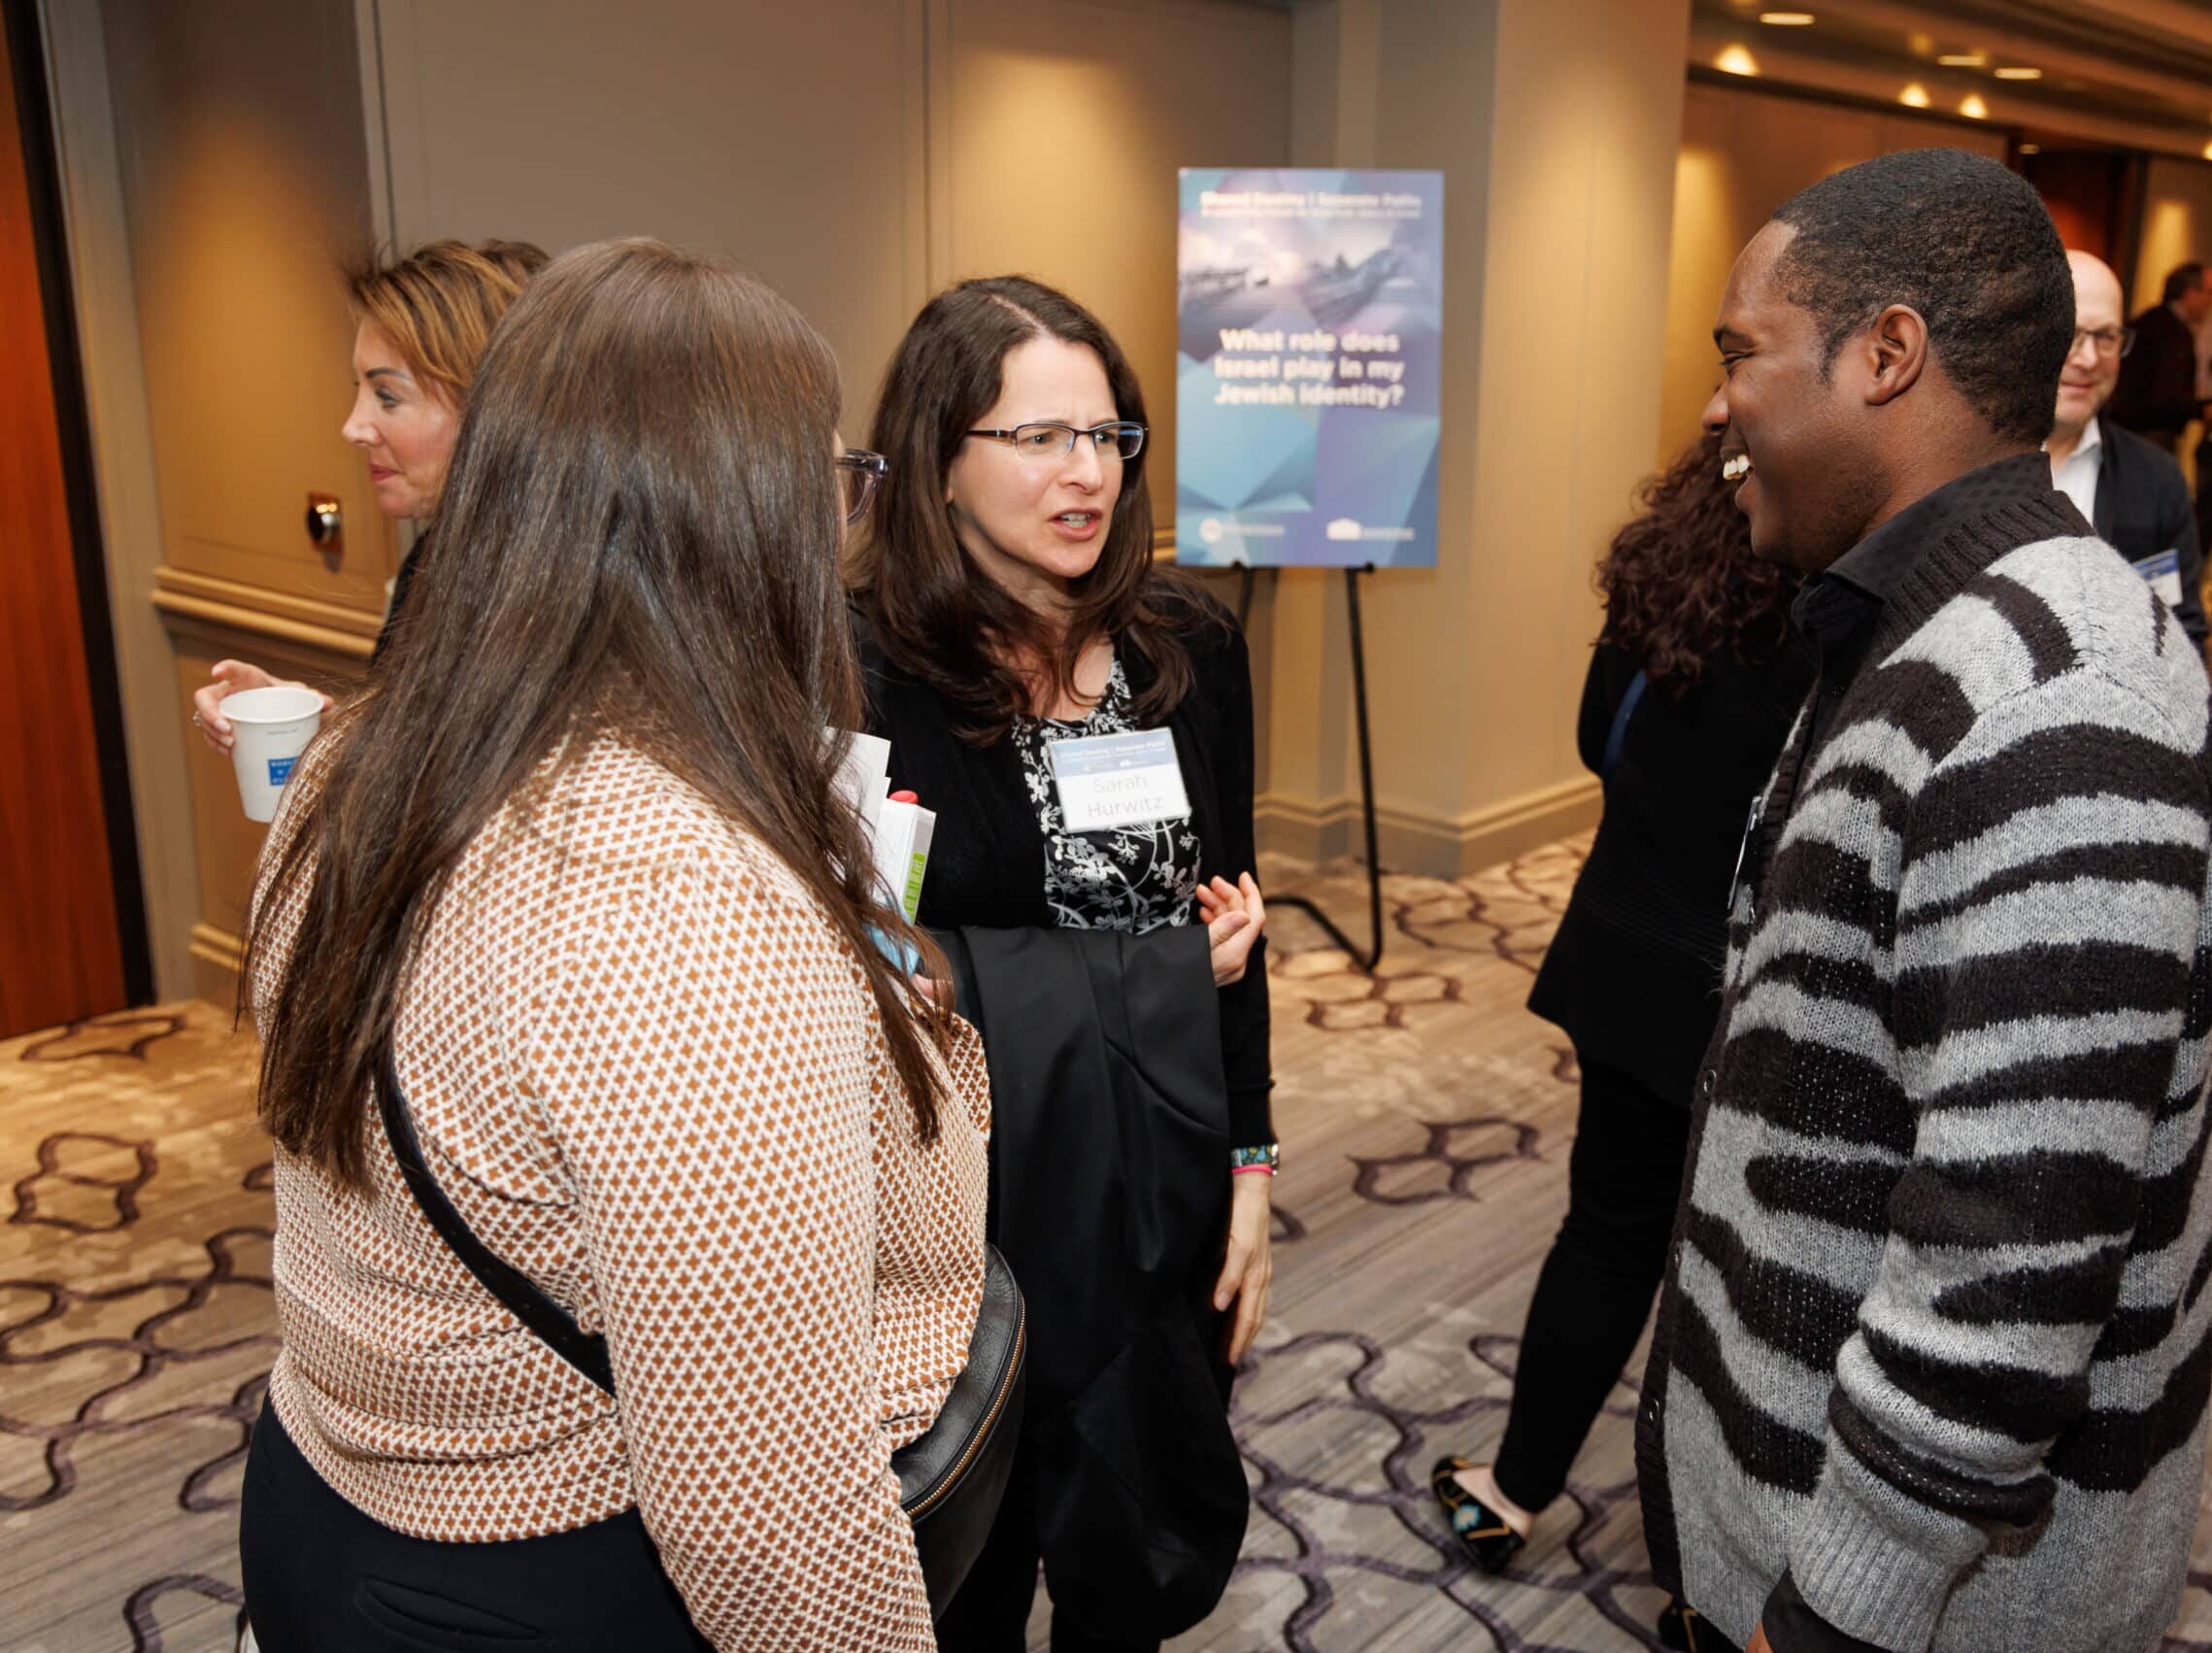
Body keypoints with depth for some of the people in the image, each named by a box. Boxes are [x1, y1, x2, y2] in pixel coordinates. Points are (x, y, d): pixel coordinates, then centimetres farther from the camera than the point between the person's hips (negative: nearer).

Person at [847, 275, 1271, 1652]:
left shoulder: (1188, 646, -1)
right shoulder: (857, 668, -17)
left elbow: (1230, 920, 6)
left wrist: (1250, 1168, 5)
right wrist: (1150, 971, -15)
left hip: (1166, 1191, 4)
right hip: (963, 1208, -4)